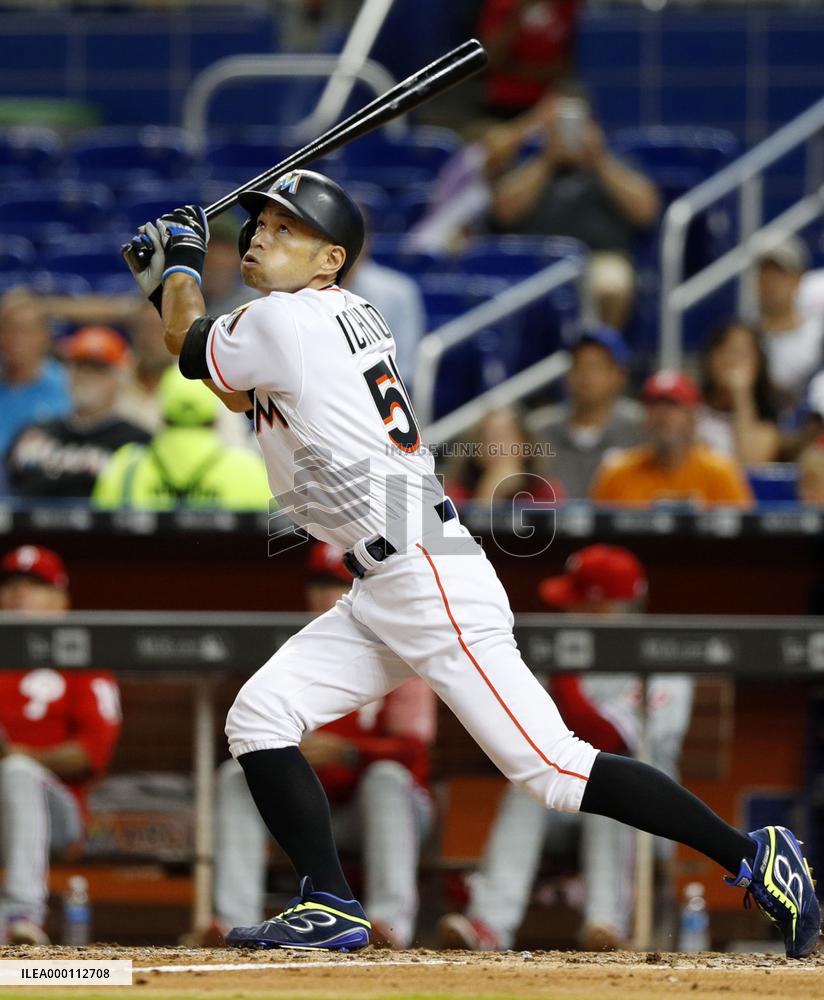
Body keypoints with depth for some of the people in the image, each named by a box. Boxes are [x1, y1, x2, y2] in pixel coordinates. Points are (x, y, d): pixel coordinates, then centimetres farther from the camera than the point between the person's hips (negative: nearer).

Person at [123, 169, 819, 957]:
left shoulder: (287, 320, -12)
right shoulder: (344, 318, 15)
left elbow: (187, 345, 7)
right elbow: (241, 392, 30)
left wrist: (182, 260, 24)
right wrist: (169, 281, 28)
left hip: (433, 585, -10)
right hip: (381, 598, 10)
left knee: (551, 768, -11)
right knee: (258, 717, 2)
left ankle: (750, 857, -7)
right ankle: (330, 906, 2)